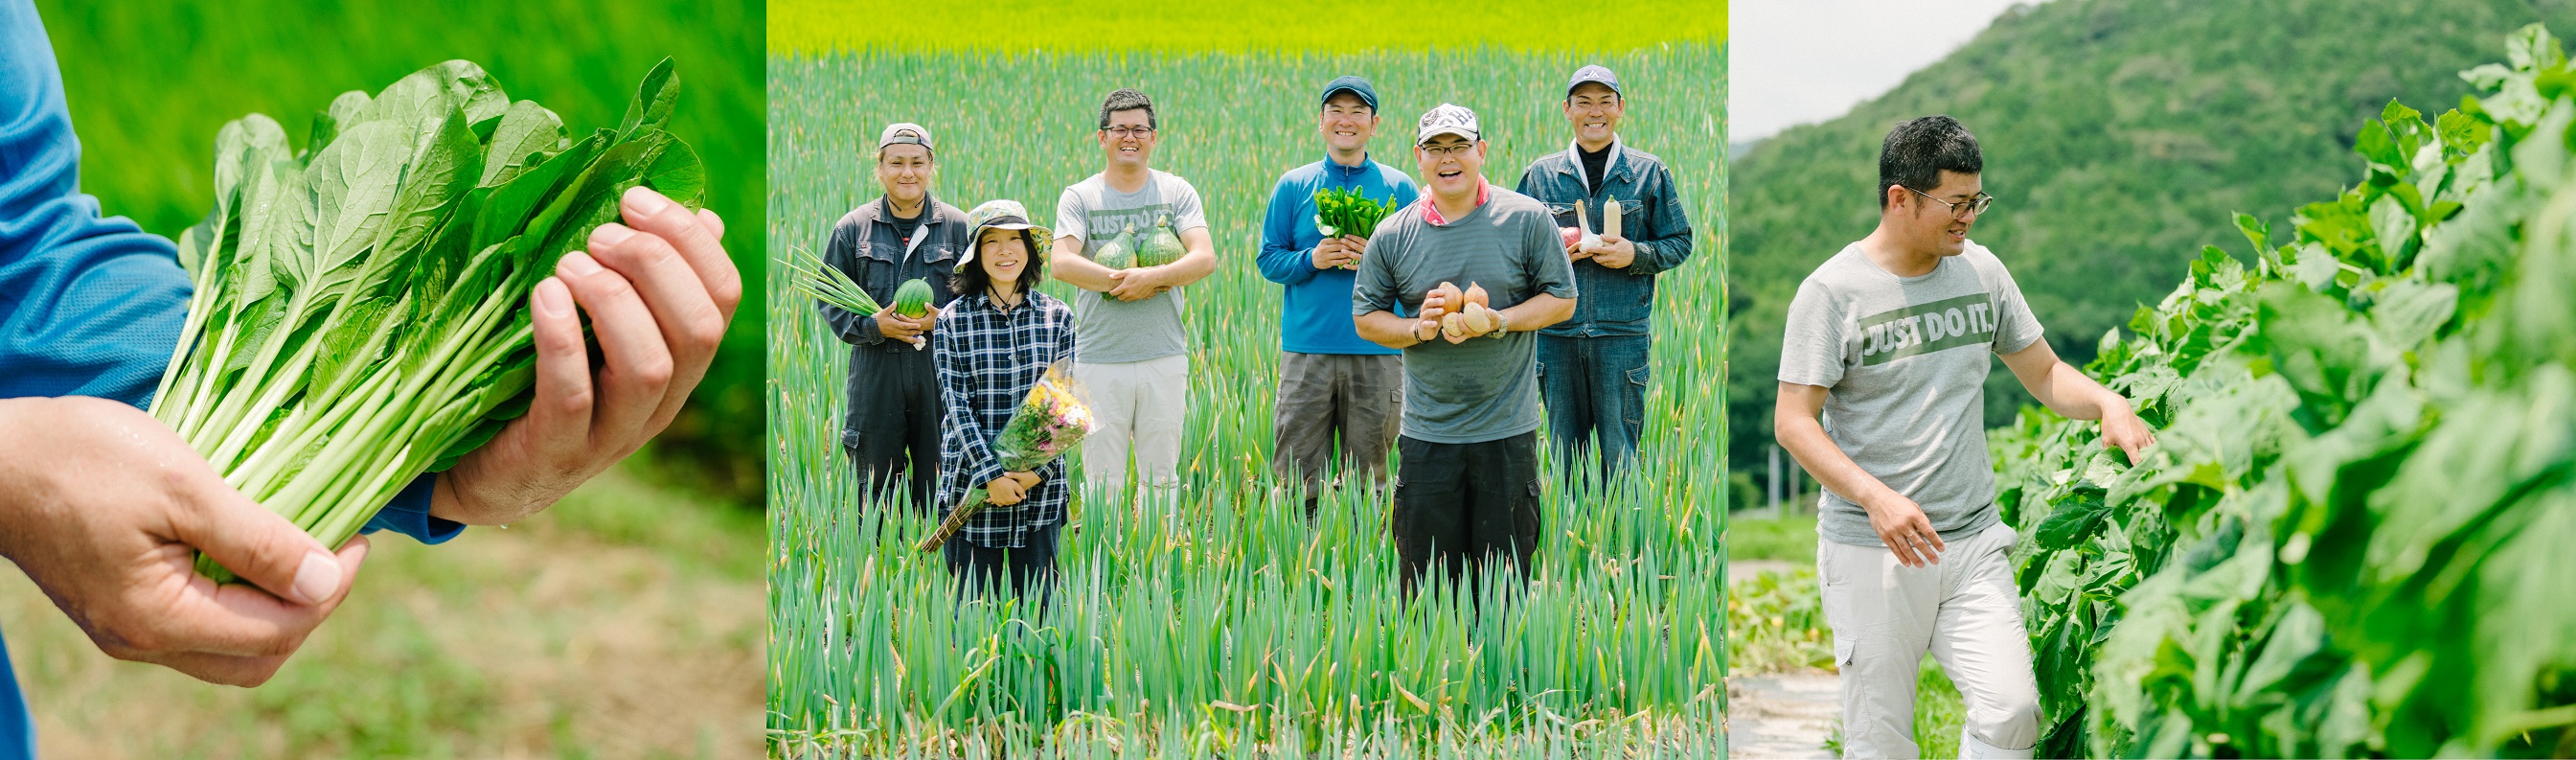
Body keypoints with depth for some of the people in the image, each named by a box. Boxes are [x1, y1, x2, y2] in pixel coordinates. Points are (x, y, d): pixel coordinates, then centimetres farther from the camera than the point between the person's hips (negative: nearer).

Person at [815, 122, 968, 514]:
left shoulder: (958, 227, 4)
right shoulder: (853, 228, 5)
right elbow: (828, 300, 6)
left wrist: (941, 321, -13)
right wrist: (872, 325, -12)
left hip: (941, 371, 0)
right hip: (876, 375, 0)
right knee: (875, 489, 5)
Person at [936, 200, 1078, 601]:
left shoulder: (1057, 317, 3)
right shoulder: (953, 320, -2)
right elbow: (957, 405, -7)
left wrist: (1037, 470, -12)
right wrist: (992, 474, -15)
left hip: (1040, 483, 1)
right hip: (973, 481, -1)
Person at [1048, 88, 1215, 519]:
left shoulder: (1177, 192, 7)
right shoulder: (1079, 197, 4)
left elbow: (1205, 258, -7)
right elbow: (1062, 263, -12)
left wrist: (1150, 277, -19)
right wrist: (1123, 281, -17)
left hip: (1164, 357, 1)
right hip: (1100, 359, -1)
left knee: (1162, 476, 7)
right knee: (1102, 480, 1)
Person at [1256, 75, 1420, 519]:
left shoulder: (1399, 189, 5)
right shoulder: (1294, 186, 7)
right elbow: (1268, 260, 7)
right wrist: (1311, 259, -12)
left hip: (1377, 353, 0)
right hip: (1306, 346, 0)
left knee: (1366, 481, 6)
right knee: (1297, 478, -1)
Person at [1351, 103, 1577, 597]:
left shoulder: (1526, 219, -1)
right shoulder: (1393, 234, 4)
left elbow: (1562, 299, 3)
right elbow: (1366, 317, 10)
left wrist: (1495, 322, -13)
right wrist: (1418, 329, -10)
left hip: (1507, 431, -1)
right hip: (1426, 436, 1)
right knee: (1427, 579, 4)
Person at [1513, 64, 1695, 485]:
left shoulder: (1649, 172, 5)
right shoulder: (1541, 174, 9)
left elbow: (1680, 243, 8)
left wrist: (1635, 254, -11)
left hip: (1622, 332, -2)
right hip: (1557, 333, 2)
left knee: (1619, 453, -1)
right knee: (1563, 450, 8)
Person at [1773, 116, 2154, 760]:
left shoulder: (1981, 271, 7)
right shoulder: (1833, 291, -8)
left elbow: (2044, 373, 16)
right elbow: (1794, 421, -12)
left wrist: (2107, 403, -6)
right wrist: (1875, 497, -25)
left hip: (1974, 542, 4)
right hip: (1871, 551, -4)